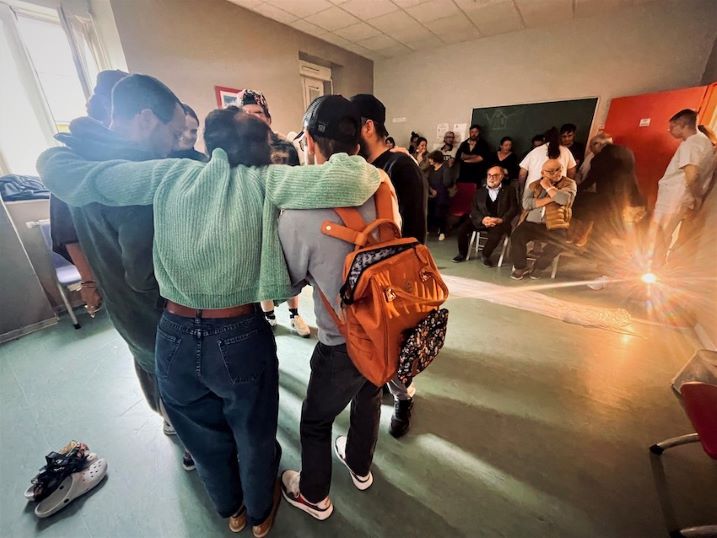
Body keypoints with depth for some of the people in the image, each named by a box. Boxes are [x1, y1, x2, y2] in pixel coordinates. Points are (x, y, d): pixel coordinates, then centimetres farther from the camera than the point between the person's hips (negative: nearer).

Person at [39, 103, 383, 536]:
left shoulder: (170, 175, -2)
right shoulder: (263, 181, -12)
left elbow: (60, 169, 6)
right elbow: (353, 180, -24)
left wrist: (57, 152, 29)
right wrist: (360, 167, -2)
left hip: (174, 338, 4)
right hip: (241, 337, -3)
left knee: (206, 439, 32)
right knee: (255, 438, 28)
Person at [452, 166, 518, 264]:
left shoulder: (509, 190, 11)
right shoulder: (480, 191, 15)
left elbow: (513, 208, 3)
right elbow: (474, 209, 6)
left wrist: (501, 220, -16)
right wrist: (482, 219, -16)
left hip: (500, 222, -2)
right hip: (481, 221, 3)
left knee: (496, 231, -37)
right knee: (463, 228, -21)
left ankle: (485, 255, -12)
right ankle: (462, 254, -1)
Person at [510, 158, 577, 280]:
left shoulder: (569, 184, 8)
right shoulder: (534, 185, 12)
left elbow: (564, 199, -15)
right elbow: (526, 204, -7)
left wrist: (548, 187, -5)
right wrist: (550, 199, -10)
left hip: (553, 225, -1)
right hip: (531, 223, 1)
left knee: (559, 242, -30)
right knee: (516, 237, -27)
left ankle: (538, 267, -5)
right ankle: (521, 267, -5)